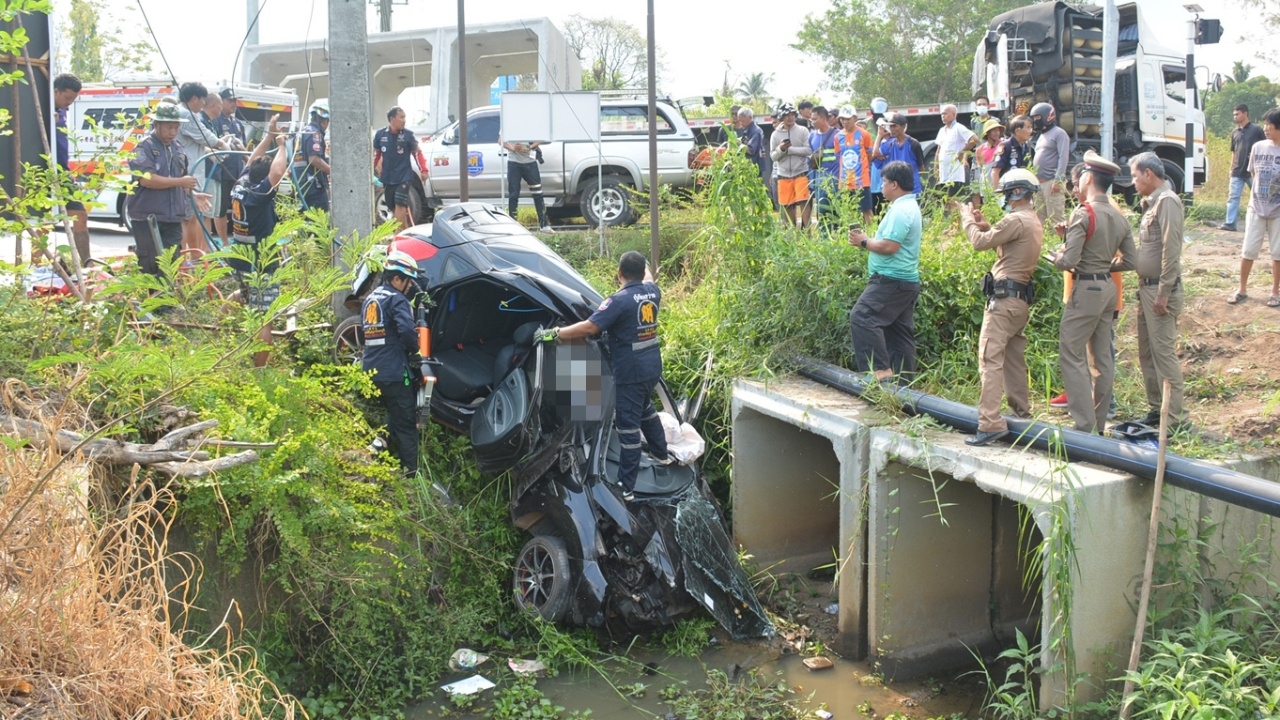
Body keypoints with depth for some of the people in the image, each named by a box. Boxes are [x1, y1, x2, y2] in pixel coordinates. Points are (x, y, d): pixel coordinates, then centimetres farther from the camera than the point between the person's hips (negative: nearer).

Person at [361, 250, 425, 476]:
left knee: (394, 415, 27)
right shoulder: (396, 299, -12)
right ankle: (410, 472, -2)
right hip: (394, 372, -8)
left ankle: (381, 443, 13)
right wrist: (414, 352, -9)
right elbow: (407, 330, -27)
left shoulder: (370, 299, 15)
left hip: (371, 370, 8)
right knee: (406, 424, -2)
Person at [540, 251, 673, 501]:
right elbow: (648, 280, 31)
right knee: (645, 408, 32)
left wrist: (555, 333, -19)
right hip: (652, 366, 8)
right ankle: (661, 453, 50)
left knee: (628, 426, -5)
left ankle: (625, 488, -3)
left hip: (631, 372, -8)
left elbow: (589, 327, -25)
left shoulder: (620, 300, -20)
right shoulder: (652, 292, 4)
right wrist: (644, 266, 51)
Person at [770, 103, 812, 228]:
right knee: (787, 206, 6)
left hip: (801, 173, -2)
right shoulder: (776, 134, 4)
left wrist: (789, 149, -12)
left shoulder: (803, 131, -1)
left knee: (804, 203, -9)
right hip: (783, 175, 2)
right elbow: (773, 156, 3)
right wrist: (781, 149, -17)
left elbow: (808, 150, -9)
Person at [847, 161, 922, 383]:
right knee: (899, 332, 11)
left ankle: (882, 370, -20)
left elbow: (889, 246, -24)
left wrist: (864, 242, -9)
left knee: (862, 317, -16)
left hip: (891, 281, -11)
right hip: (906, 281, 11)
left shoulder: (900, 210, -16)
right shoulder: (910, 206, 18)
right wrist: (868, 240, 10)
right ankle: (903, 380, 14)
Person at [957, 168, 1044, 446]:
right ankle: (1021, 410, 28)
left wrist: (967, 218, 3)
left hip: (1004, 297, -10)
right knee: (1015, 358, 18)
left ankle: (991, 423, -18)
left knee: (990, 359, -13)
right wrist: (985, 225, 14)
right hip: (1021, 298, 10)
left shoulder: (1017, 220, -15)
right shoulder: (1034, 222, 16)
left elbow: (980, 242, -12)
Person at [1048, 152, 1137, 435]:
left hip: (1087, 289, -8)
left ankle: (1085, 425, -6)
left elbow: (1069, 261, -21)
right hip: (1109, 288, 8)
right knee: (1103, 357, 12)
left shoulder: (1084, 213, -15)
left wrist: (1055, 257, 0)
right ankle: (1099, 424, 19)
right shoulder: (1119, 217, 8)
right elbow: (1129, 261, 11)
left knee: (1071, 355, -3)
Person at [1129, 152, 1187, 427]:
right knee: (1147, 352, 14)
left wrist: (1163, 293, -22)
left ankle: (1175, 417, -4)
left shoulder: (1167, 201, -14)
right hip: (1147, 287, 10)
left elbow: (1171, 251, -20)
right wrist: (1144, 288, 14)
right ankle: (1156, 409, 22)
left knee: (1164, 352, -8)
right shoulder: (1152, 202, 15)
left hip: (1161, 290, -10)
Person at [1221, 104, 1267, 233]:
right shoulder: (1235, 132, 9)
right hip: (1237, 172, 4)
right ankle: (1230, 223, -3)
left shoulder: (1256, 130, -5)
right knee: (1233, 197, -2)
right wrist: (1231, 168, 13)